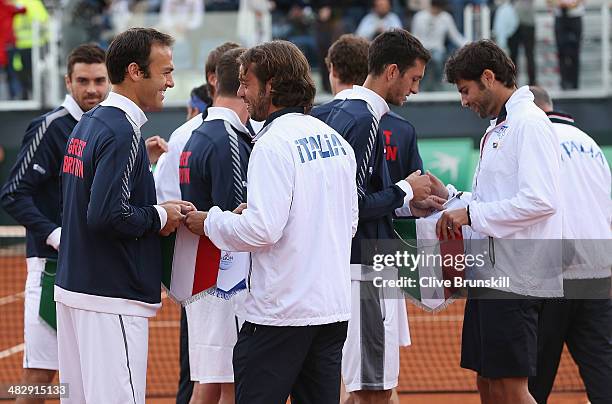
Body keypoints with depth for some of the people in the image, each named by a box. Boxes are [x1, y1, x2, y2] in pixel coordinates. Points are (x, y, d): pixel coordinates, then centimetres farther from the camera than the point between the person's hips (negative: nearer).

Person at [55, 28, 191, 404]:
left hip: (73, 288, 10)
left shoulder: (88, 124, 14)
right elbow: (107, 216, -24)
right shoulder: (123, 132, -15)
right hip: (112, 299, -10)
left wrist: (158, 210, 11)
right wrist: (159, 217, -8)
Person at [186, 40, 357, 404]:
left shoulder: (274, 144, -14)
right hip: (334, 306, 8)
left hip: (280, 312, -8)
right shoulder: (337, 141, 12)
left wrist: (210, 221, -5)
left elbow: (262, 229, -21)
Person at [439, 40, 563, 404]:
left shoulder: (529, 124, -12)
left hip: (515, 276, -10)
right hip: (490, 274, 10)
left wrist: (472, 214, -16)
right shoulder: (499, 128, 18)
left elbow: (540, 201, -22)